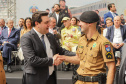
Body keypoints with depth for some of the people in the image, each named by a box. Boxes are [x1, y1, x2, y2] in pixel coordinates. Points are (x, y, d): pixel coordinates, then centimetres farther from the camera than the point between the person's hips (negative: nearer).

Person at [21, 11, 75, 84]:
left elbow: (60, 51, 14)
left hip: (51, 78, 6)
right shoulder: (26, 38, -13)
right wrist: (52, 60, -14)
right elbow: (32, 60, -22)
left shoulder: (50, 36, 8)